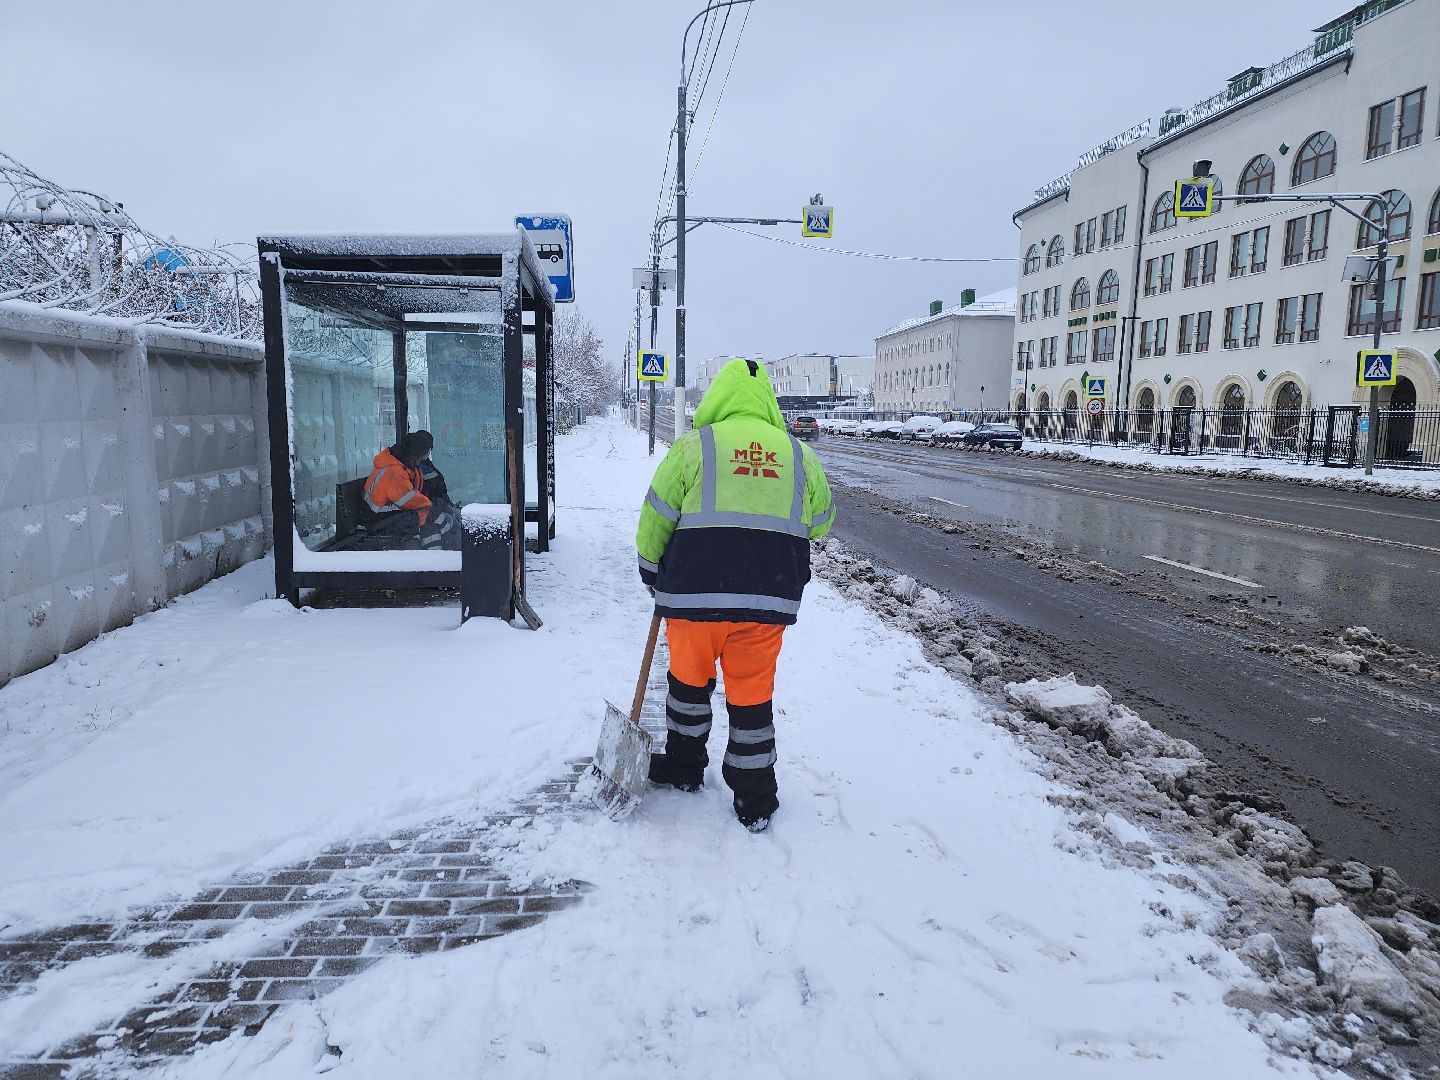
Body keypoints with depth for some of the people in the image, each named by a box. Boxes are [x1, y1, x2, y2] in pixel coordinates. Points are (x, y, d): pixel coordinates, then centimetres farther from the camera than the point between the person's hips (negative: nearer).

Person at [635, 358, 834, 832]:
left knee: (689, 681, 20)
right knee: (752, 695, 12)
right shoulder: (802, 455, 7)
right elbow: (819, 524, 17)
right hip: (770, 598, 2)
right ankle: (755, 802, 21)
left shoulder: (693, 446, -3)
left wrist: (653, 575, 16)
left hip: (696, 593, -2)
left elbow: (656, 521, 0)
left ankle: (683, 766, 38)